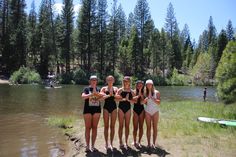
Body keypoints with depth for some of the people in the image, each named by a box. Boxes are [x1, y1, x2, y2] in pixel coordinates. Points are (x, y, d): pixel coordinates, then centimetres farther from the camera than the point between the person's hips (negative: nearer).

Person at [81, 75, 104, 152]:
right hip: (88, 109, -2)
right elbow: (83, 96, -16)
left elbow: (101, 96, -11)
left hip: (97, 109, 2)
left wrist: (94, 88, -15)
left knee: (94, 127, 5)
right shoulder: (87, 89, 1)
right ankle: (87, 146, 9)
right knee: (88, 128, 1)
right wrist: (91, 94, -27)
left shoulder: (98, 89, 8)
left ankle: (93, 146, 13)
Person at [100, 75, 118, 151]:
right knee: (106, 126, 2)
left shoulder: (115, 88, 9)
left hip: (114, 107, 1)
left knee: (112, 126, 4)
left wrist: (113, 95, -23)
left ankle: (111, 143, 13)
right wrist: (108, 95, -25)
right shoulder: (104, 88, 5)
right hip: (106, 107, -1)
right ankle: (106, 143, 12)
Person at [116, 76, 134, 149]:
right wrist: (123, 99, -21)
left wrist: (129, 100, -15)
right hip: (121, 108, -2)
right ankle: (121, 142, 10)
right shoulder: (120, 90, 0)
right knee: (121, 126, 1)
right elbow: (115, 98, -13)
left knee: (127, 126, 5)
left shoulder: (131, 91, 6)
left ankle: (126, 142, 14)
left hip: (128, 108, 2)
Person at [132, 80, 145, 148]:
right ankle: (134, 141, 17)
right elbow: (134, 101, -14)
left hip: (141, 110, 2)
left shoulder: (143, 93, 4)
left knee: (141, 127, 5)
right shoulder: (134, 92, -2)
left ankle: (139, 142, 17)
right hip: (135, 110, -2)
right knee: (135, 127, 2)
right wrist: (138, 95, -20)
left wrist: (141, 95, -15)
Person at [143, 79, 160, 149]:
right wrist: (147, 98, -21)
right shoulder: (145, 93, 4)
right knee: (148, 128, 3)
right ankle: (148, 143, 8)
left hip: (155, 112, -1)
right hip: (147, 112, 1)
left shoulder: (156, 92, 0)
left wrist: (152, 98, -20)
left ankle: (154, 143, 8)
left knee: (155, 128, 1)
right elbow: (143, 102, -5)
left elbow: (159, 102, -8)